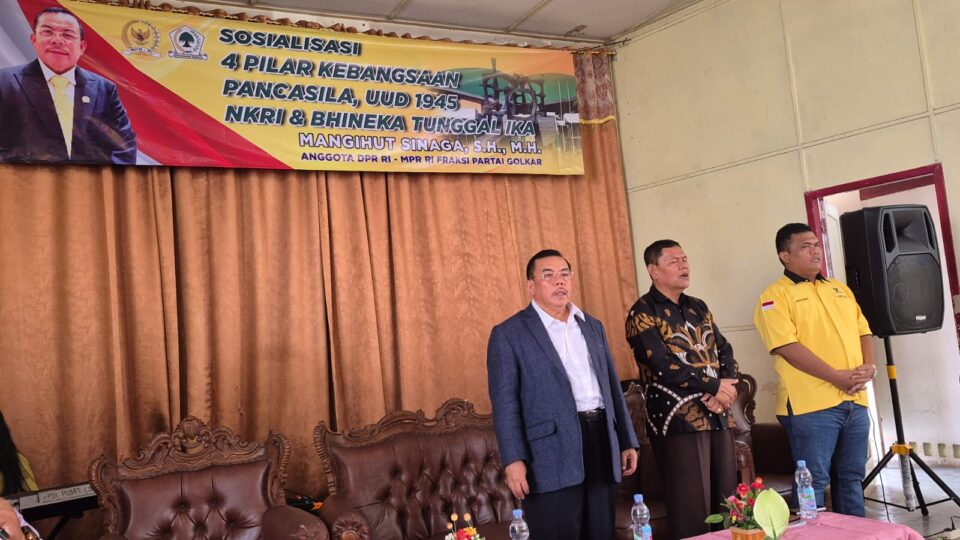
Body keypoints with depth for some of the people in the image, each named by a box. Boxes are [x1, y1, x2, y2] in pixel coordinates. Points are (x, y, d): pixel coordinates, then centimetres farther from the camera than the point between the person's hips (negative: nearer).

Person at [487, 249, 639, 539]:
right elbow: (505, 402, -8)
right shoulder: (509, 334, -2)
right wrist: (513, 459, -16)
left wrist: (627, 441, 14)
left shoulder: (593, 326, 16)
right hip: (553, 456, -5)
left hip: (601, 442, 6)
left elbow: (612, 386, 18)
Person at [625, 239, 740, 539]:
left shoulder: (698, 308, 15)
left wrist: (726, 388, -9)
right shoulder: (643, 314, -7)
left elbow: (724, 350, 11)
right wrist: (715, 386, -12)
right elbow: (664, 366, -17)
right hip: (679, 421, -7)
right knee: (692, 510, -2)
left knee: (727, 503, 10)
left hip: (718, 416, 7)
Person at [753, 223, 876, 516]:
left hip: (854, 401, 7)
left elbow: (863, 331, 18)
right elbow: (788, 347, -15)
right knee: (814, 481, -2)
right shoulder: (776, 295, -5)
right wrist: (838, 377, -18)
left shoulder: (839, 289, 19)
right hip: (811, 405, -7)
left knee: (851, 477, 15)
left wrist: (869, 366, -3)